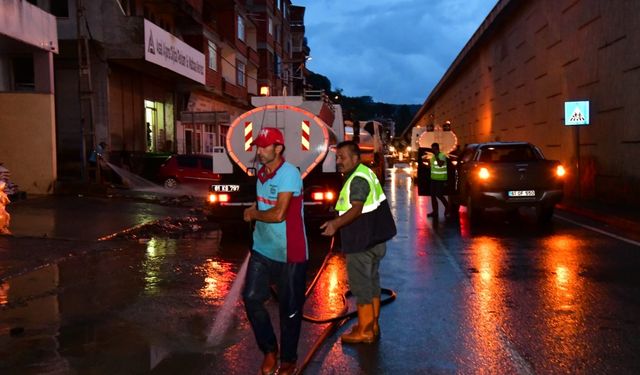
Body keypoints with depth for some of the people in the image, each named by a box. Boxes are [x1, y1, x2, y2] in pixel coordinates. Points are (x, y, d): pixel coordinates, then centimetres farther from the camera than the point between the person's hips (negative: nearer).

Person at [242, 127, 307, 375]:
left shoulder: (289, 174, -18)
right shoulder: (261, 173, 9)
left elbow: (278, 214, -24)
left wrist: (253, 214, -9)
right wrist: (255, 212, 7)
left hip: (289, 253, -7)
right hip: (262, 249, 8)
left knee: (289, 309, 6)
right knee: (251, 299, 5)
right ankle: (269, 350, 25)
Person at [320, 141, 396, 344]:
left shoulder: (358, 179, -21)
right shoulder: (364, 172, 12)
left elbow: (357, 209, -34)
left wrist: (336, 223, -48)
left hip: (362, 243, -11)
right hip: (374, 240, 11)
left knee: (361, 284, -1)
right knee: (371, 281, 18)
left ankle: (364, 331, 8)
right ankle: (373, 325, 29)